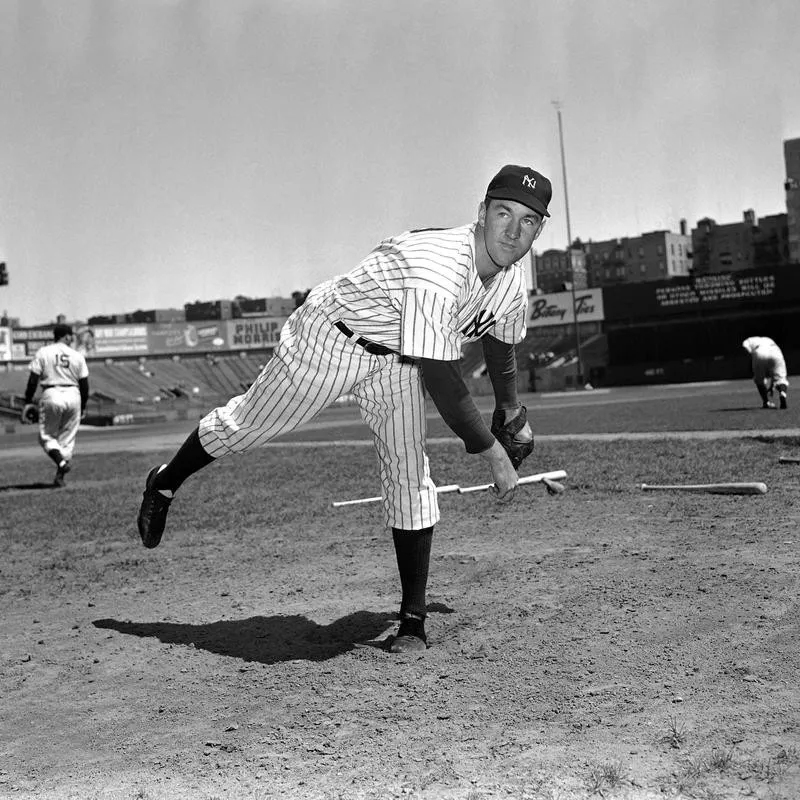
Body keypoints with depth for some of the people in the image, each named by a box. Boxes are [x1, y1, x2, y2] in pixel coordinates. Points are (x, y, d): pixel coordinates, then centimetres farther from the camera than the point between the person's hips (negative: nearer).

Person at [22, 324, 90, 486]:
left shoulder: (43, 352, 2)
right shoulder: (77, 356, 7)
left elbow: (33, 379, -4)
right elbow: (84, 384, 6)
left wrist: (28, 401, 0)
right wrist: (83, 406, 17)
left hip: (51, 395, -2)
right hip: (73, 395, 2)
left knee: (46, 435, 8)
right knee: (67, 438, 11)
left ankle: (61, 460, -19)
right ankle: (60, 476, 10)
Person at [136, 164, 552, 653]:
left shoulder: (514, 280, -12)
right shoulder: (438, 269, -39)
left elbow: (501, 343, 10)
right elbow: (440, 378, -39)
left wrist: (511, 412, 22)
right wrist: (492, 453, -35)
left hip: (397, 363, 6)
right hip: (329, 341, -6)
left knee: (410, 476, -3)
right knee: (246, 426, 8)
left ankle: (414, 620, 4)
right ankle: (165, 483, 38)